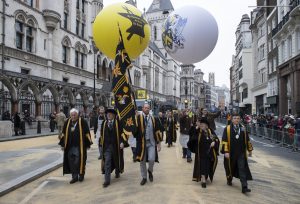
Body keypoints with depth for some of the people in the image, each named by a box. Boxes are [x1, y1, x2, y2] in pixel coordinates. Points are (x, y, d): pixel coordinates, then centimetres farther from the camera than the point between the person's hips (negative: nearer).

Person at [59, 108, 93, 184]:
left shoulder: (82, 122, -8)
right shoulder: (67, 122, 5)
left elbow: (87, 133, -5)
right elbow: (64, 134, 12)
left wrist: (88, 143, -6)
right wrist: (63, 144, 10)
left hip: (80, 146, -4)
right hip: (70, 146, 4)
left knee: (79, 160, 1)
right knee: (71, 161, 7)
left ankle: (81, 174, 23)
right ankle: (74, 177, 20)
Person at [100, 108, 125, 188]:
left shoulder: (118, 123, -4)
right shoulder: (104, 123, 4)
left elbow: (121, 133, -9)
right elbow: (102, 134, 10)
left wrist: (122, 142, -20)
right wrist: (101, 143, 10)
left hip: (116, 145, -1)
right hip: (107, 145, 1)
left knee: (116, 160, 17)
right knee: (107, 162, -4)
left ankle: (117, 172, 44)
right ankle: (107, 180, 0)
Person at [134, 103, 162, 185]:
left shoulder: (153, 119, 5)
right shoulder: (138, 118, -3)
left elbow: (157, 131, 7)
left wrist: (159, 143, 5)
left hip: (151, 142, 1)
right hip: (141, 143, -1)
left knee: (152, 159, -10)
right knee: (142, 161, 8)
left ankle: (150, 171, 23)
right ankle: (144, 177, 27)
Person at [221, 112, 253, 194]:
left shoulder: (243, 129, 3)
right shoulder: (227, 129, -9)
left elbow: (247, 140, 14)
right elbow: (224, 141, -12)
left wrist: (250, 149, 18)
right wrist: (226, 151, -18)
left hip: (241, 153, 2)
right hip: (231, 153, -2)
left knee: (242, 169, -4)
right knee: (230, 168, 14)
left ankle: (244, 187, -3)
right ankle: (229, 179, 41)